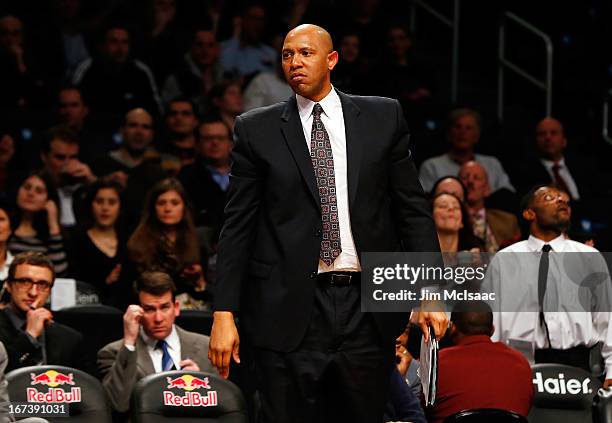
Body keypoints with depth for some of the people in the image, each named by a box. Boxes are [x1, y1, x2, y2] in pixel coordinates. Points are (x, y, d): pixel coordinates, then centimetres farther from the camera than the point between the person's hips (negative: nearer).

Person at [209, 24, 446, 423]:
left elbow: (412, 208, 9)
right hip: (289, 311, -1)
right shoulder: (257, 129, 6)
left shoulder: (383, 117, 9)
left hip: (366, 312, 1)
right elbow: (237, 226, 4)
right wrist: (224, 314, -3)